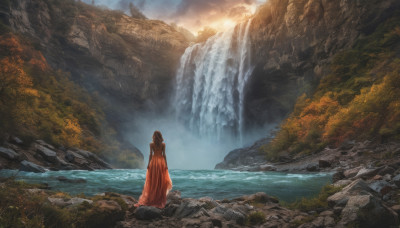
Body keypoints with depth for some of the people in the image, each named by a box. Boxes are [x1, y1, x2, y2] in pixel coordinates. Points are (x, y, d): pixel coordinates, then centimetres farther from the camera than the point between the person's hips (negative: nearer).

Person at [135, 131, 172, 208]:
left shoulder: (151, 144, -3)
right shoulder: (163, 144, -3)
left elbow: (151, 154, -4)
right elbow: (164, 154, -3)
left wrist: (148, 164, 2)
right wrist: (166, 164, 2)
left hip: (154, 162, 0)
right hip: (161, 162, 0)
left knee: (153, 181, 7)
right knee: (161, 182, 5)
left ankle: (151, 199, 9)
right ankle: (160, 200, 7)